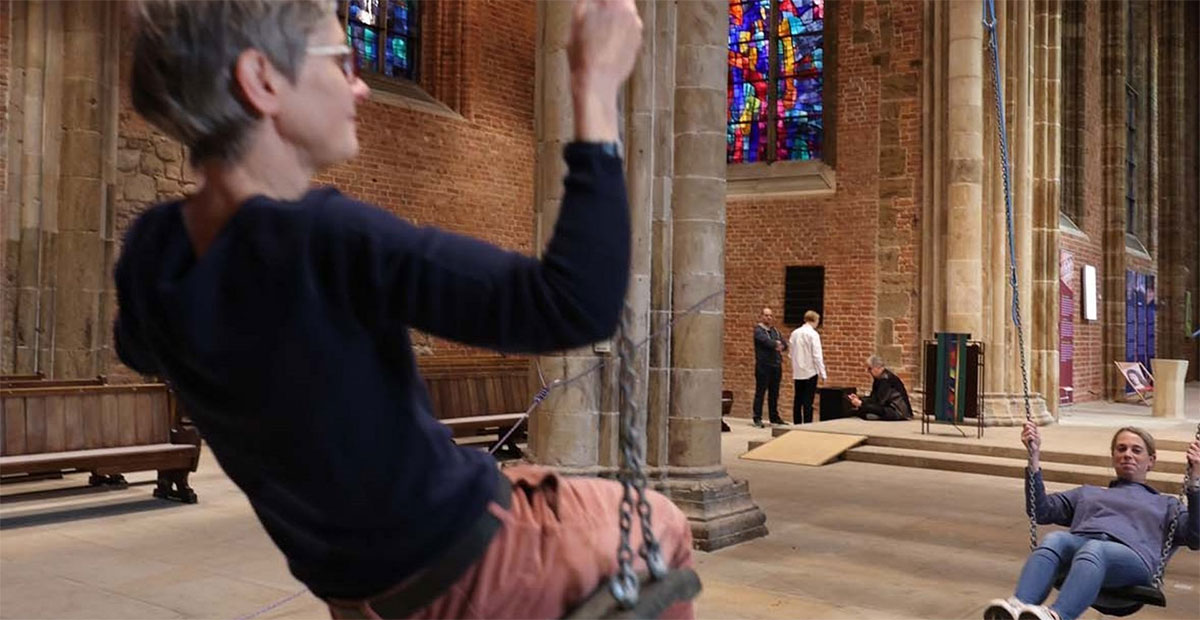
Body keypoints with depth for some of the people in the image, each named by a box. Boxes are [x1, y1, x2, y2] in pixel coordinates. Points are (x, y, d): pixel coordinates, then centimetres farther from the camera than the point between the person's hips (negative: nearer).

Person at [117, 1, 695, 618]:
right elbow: (578, 305, -39)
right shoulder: (320, 238, -33)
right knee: (660, 525, 20)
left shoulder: (150, 252, -9)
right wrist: (596, 89, -31)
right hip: (468, 570, -7)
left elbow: (141, 350, 16)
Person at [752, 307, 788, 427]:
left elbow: (784, 344, 6)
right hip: (763, 366, -6)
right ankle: (757, 418, -1)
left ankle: (774, 417, 19)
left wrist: (781, 346, -15)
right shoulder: (758, 330, -3)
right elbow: (766, 341, -22)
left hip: (776, 365, 7)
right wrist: (777, 344, -11)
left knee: (774, 393, 11)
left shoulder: (775, 331, 18)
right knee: (760, 392, -5)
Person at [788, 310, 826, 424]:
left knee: (798, 399, 11)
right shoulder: (813, 334, -12)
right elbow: (817, 355, -14)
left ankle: (797, 424, 15)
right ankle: (807, 424, -2)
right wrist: (822, 373, -9)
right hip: (810, 371, -5)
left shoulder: (795, 333, 6)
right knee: (808, 401, -2)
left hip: (797, 372, 5)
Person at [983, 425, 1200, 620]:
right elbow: (1042, 511, 23)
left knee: (1093, 550, -39)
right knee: (1054, 539, -36)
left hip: (1131, 554, -2)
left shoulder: (1165, 504, 35)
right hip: (1079, 543, 2)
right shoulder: (1087, 493, 39)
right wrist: (1034, 457, 13)